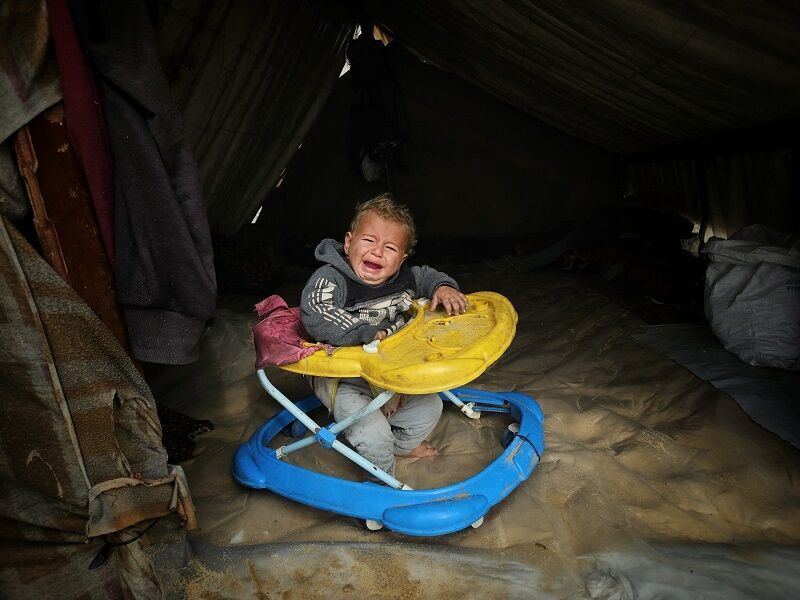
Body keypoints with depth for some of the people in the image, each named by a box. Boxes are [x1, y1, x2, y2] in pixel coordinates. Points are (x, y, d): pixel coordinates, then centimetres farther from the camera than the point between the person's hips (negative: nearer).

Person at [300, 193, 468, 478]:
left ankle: (402, 443, 46)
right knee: (374, 434, -18)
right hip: (342, 379, -6)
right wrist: (367, 332, -38)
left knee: (429, 408, 14)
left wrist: (443, 287, -8)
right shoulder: (330, 278, -24)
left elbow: (427, 275, 15)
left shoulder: (403, 278, -5)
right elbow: (314, 315, -39)